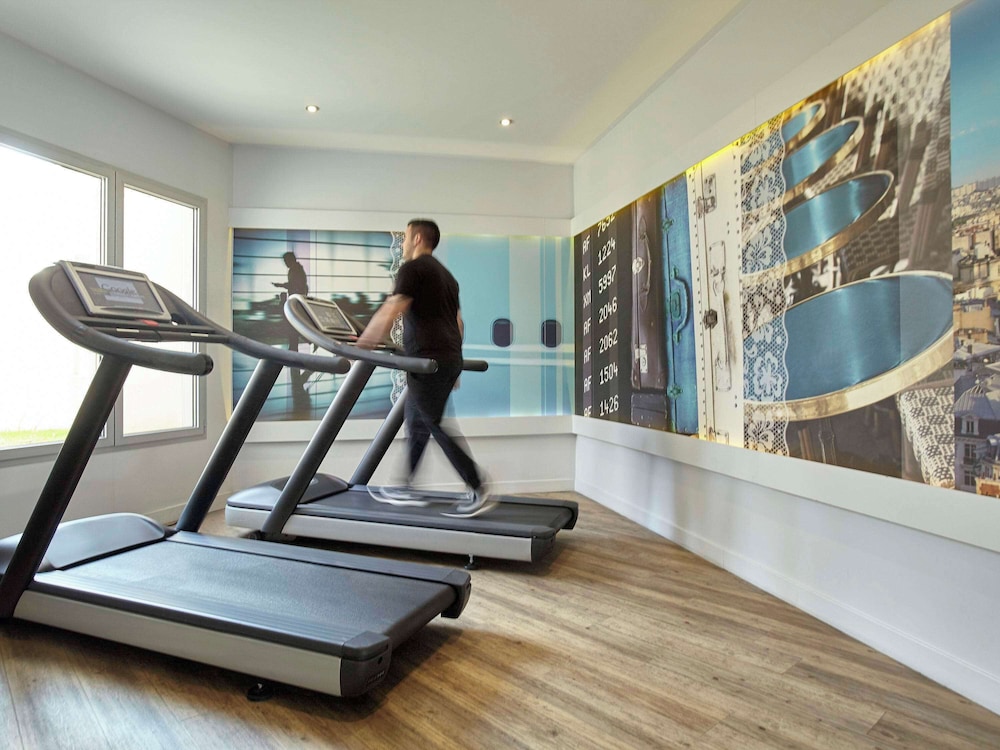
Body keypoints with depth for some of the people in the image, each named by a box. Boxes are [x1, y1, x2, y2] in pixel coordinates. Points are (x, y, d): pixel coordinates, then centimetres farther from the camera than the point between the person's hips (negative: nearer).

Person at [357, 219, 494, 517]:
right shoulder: (445, 274, 22)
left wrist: (361, 345, -10)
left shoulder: (413, 268, -5)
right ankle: (406, 489, 23)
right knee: (416, 422, 15)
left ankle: (479, 493, -2)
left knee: (438, 428, -4)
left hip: (428, 360, -9)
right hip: (450, 358, 9)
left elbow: (390, 311, -15)